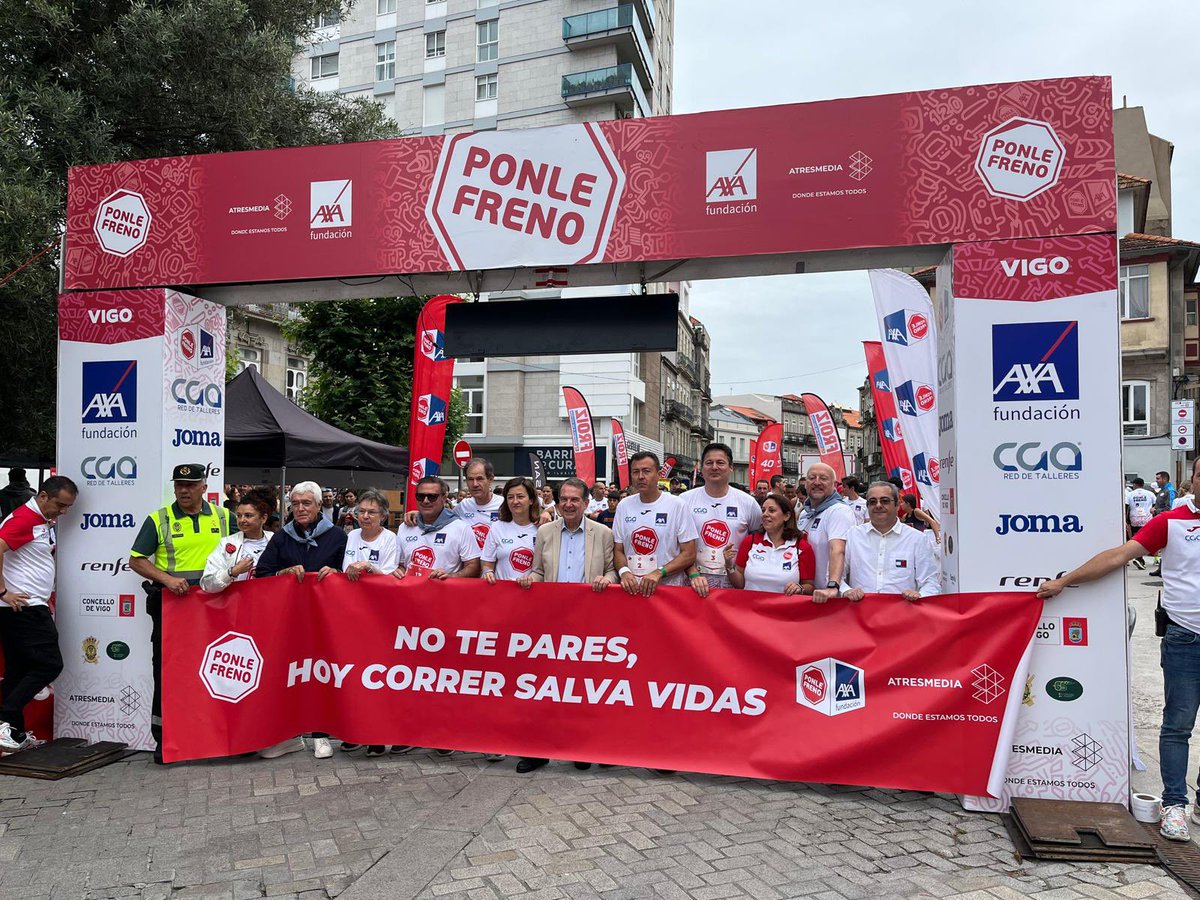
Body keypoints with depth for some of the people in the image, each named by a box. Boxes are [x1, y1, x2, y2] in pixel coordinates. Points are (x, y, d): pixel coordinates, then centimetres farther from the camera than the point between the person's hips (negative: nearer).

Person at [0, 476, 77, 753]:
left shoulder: (47, 521, 16)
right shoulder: (24, 518, -14)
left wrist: (46, 598, 17)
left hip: (32, 606, 10)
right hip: (23, 606, -10)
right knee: (49, 664, -11)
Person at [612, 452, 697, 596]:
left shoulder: (677, 505, -1)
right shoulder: (623, 506, 9)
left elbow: (689, 554, -3)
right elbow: (618, 550, 11)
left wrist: (658, 573, -15)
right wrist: (624, 571, -9)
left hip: (669, 588, -2)